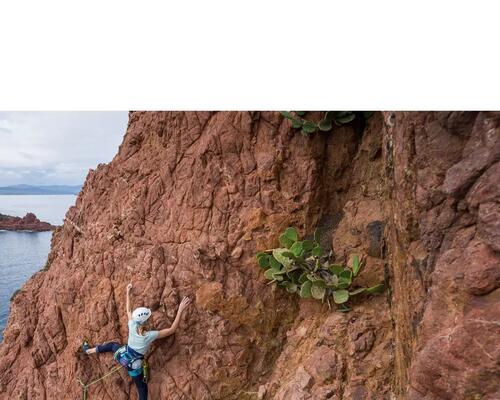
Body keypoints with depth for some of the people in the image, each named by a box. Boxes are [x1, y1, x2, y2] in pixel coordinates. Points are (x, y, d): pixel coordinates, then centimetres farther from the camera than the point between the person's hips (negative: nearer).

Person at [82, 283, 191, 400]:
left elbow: (128, 310, -2)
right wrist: (180, 310, -38)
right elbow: (172, 329, -31)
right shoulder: (151, 335, -29)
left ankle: (88, 350, 49)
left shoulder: (132, 326, -19)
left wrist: (128, 292, 8)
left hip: (122, 355, 4)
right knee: (142, 388, 11)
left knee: (112, 345, 33)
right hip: (134, 364, -4)